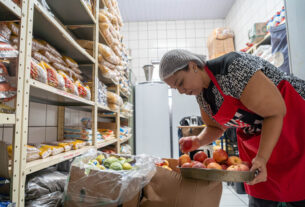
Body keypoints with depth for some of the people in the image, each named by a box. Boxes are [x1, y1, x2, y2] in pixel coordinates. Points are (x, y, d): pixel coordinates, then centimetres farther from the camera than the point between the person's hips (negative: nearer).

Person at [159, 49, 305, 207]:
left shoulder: (235, 68, -26)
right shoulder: (201, 93, -2)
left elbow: (276, 112, -23)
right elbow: (216, 127, 8)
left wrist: (262, 157, -30)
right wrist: (198, 141, -12)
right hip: (254, 136, 7)